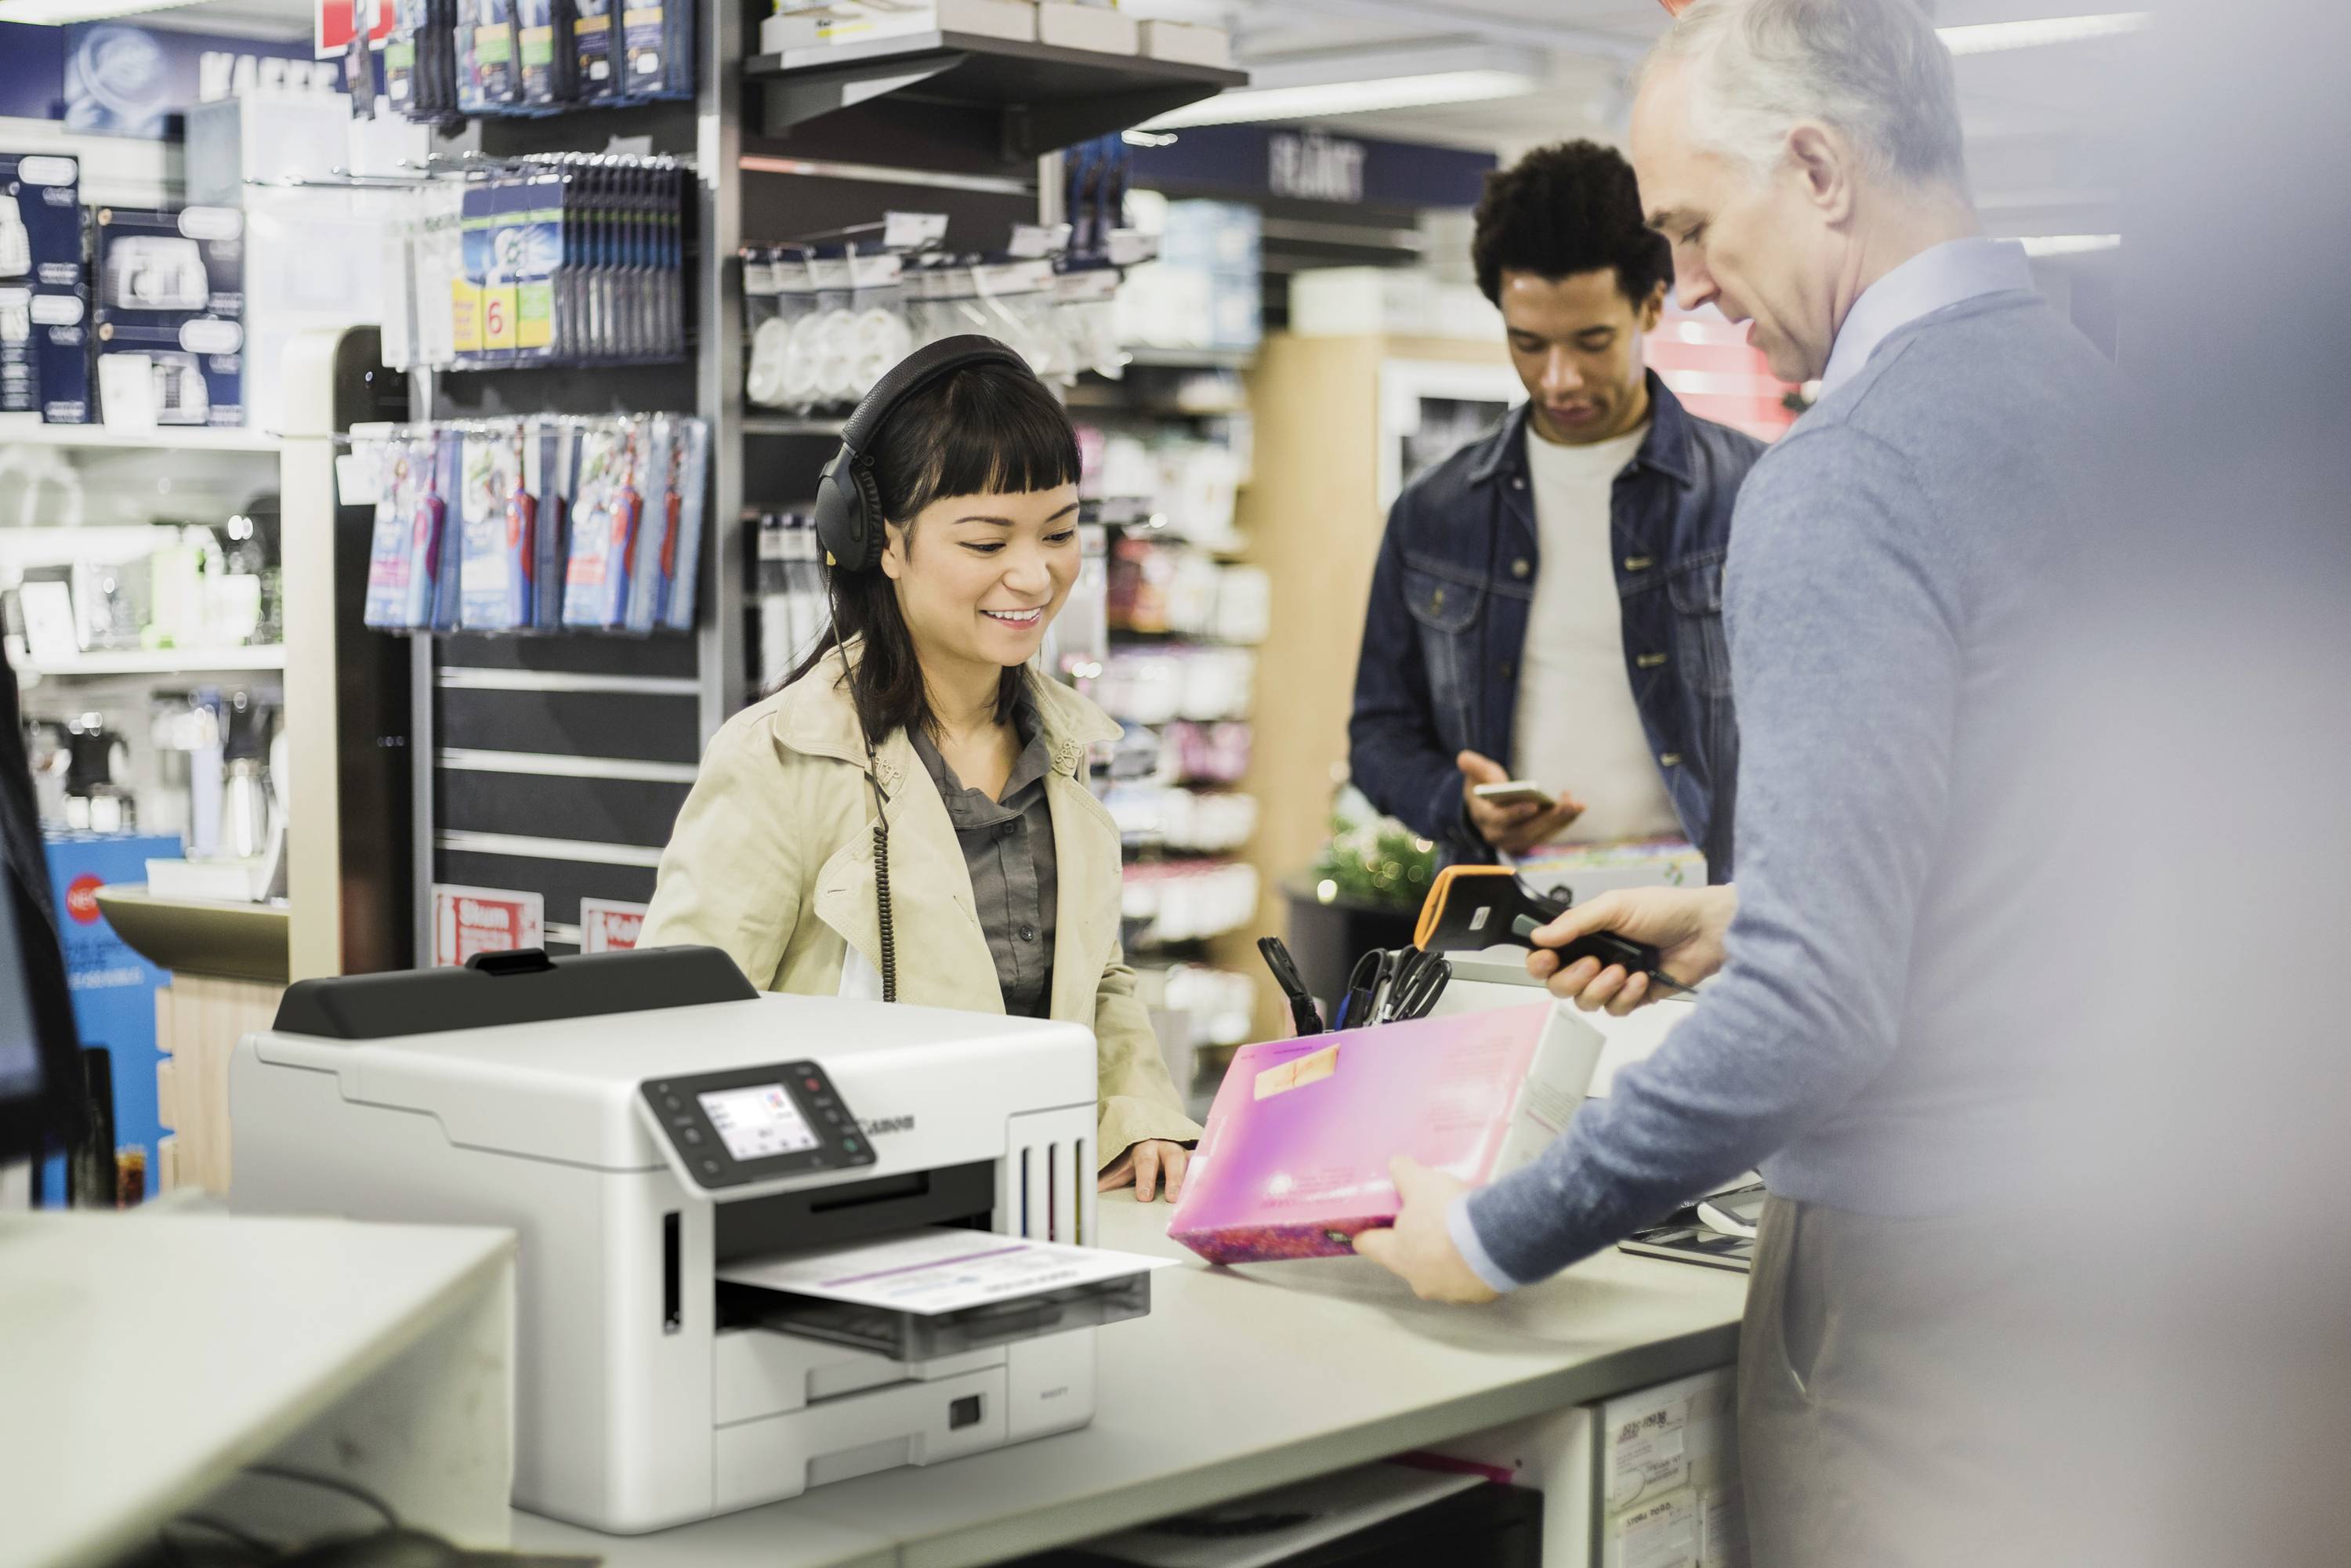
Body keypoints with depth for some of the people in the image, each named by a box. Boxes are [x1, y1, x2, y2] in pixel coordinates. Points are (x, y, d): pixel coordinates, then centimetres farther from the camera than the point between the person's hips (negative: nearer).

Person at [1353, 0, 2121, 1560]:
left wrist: (1500, 1233, -16)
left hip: (1932, 1279, -8)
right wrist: (1742, 921, 20)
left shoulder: (1846, 479, -20)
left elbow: (1818, 1005, -25)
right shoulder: (2108, 397, 8)